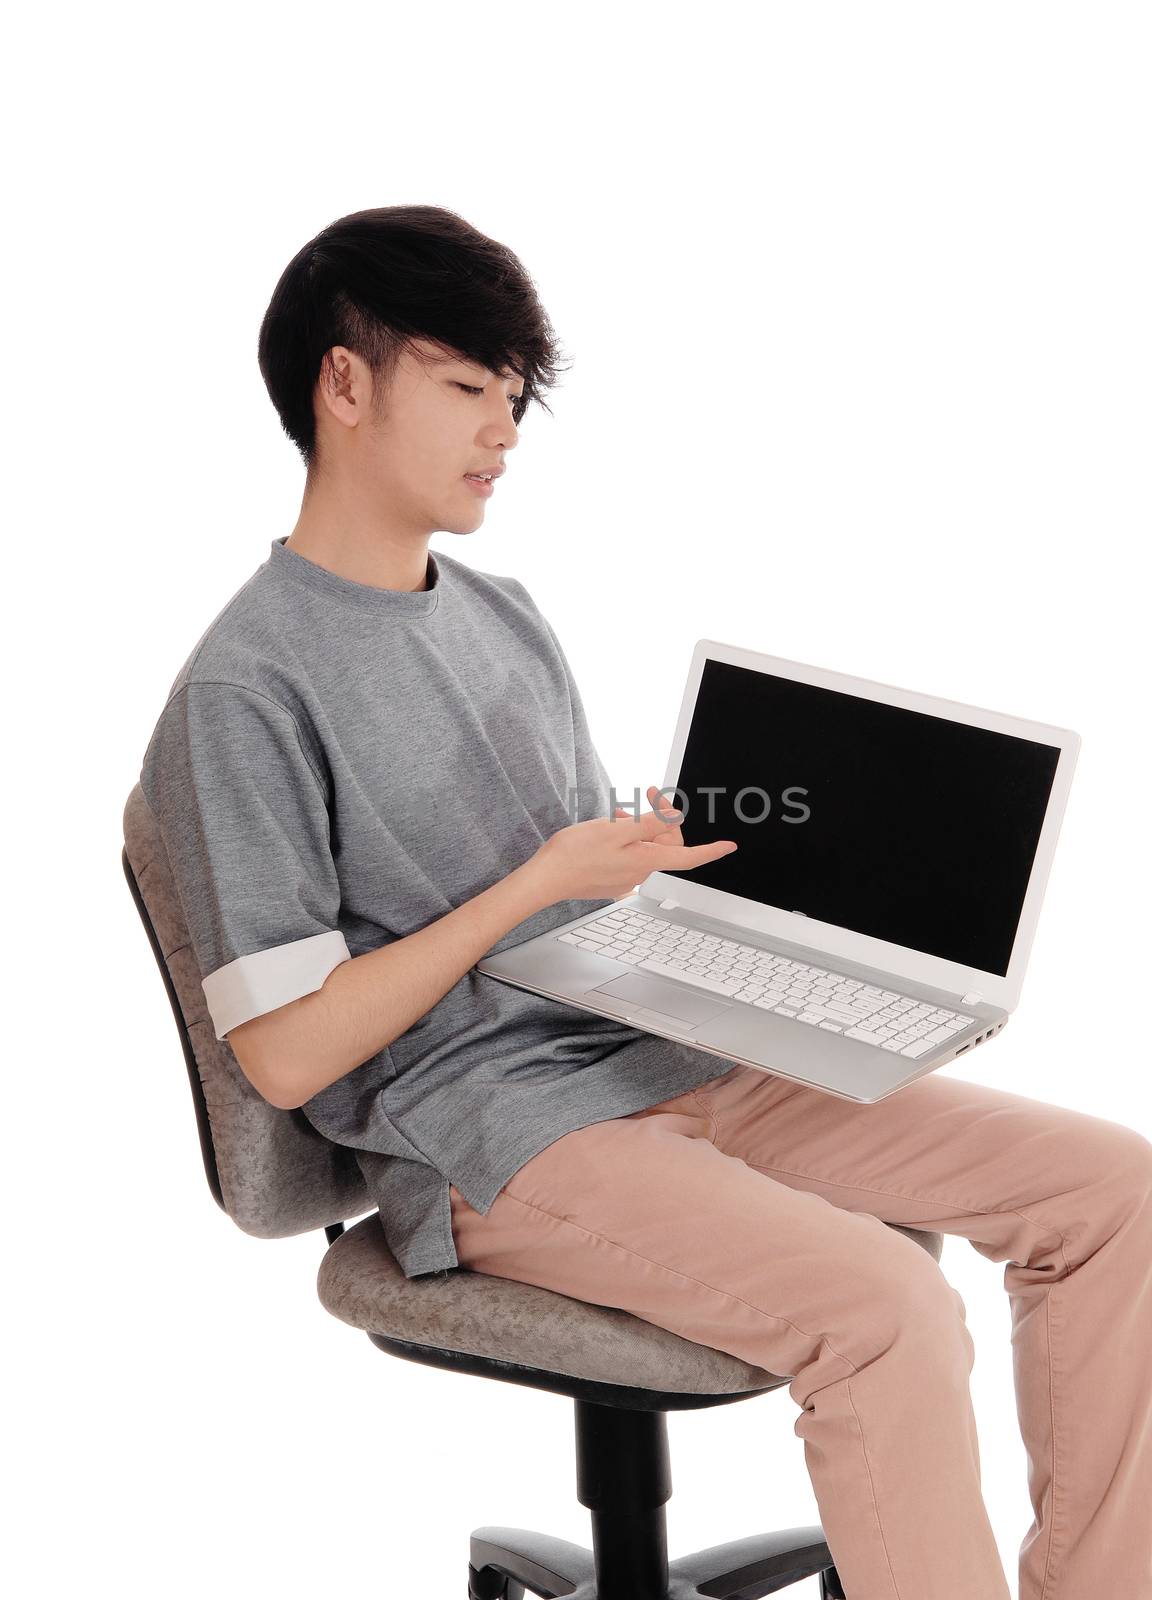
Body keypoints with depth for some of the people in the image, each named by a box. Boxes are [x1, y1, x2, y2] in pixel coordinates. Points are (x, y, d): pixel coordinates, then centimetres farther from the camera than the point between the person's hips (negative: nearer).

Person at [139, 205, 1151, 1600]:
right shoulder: (247, 688, -9)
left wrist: (682, 861, -1)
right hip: (488, 1142, -7)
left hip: (659, 1051, 8)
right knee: (888, 1312, -31)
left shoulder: (508, 617, 16)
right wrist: (541, 883, -12)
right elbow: (287, 1053, -13)